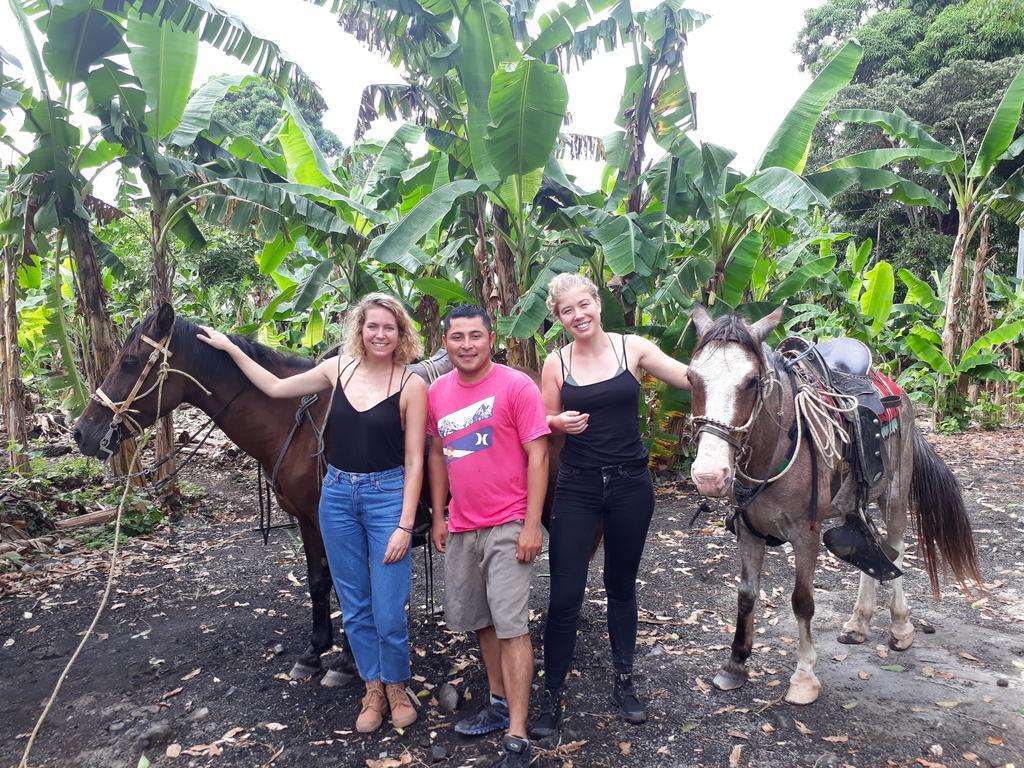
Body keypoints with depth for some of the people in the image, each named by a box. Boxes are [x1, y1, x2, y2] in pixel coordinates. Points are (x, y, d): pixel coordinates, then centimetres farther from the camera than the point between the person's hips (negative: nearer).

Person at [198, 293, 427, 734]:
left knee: (389, 612, 0)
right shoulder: (338, 368, 2)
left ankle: (396, 687, 28)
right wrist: (230, 349, 18)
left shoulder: (411, 384, -9)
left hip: (387, 497, -4)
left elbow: (414, 461, -9)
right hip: (337, 496, 4)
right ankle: (373, 690, 34)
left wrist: (404, 525, -13)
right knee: (354, 609, 14)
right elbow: (275, 388, 15)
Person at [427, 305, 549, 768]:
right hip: (461, 528, 6)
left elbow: (537, 455, -13)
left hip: (508, 526, -6)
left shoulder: (516, 386, -11)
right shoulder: (437, 392, 5)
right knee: (478, 620, 18)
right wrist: (439, 517, 11)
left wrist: (532, 526, -16)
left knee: (511, 625, -3)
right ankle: (499, 704, 37)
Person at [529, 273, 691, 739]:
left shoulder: (633, 348, -2)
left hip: (630, 485, 0)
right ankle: (551, 696, 16)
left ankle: (624, 682, 34)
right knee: (565, 595, 0)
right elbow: (544, 424, 5)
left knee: (622, 586, 16)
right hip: (577, 489, 0)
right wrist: (560, 423, -16)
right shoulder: (556, 363, -1)